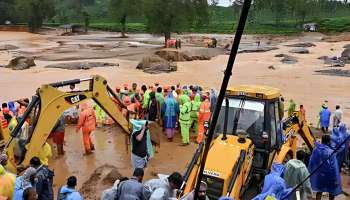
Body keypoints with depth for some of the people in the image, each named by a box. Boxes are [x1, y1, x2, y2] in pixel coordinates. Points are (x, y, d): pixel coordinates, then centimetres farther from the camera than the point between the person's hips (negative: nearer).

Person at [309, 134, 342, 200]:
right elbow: (334, 167, -18)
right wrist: (336, 179, -10)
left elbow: (311, 163, -2)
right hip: (329, 176, -3)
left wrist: (311, 173, 11)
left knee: (319, 191, 17)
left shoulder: (315, 150, -10)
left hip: (318, 175, 3)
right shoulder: (331, 152, -22)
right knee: (332, 191, 19)